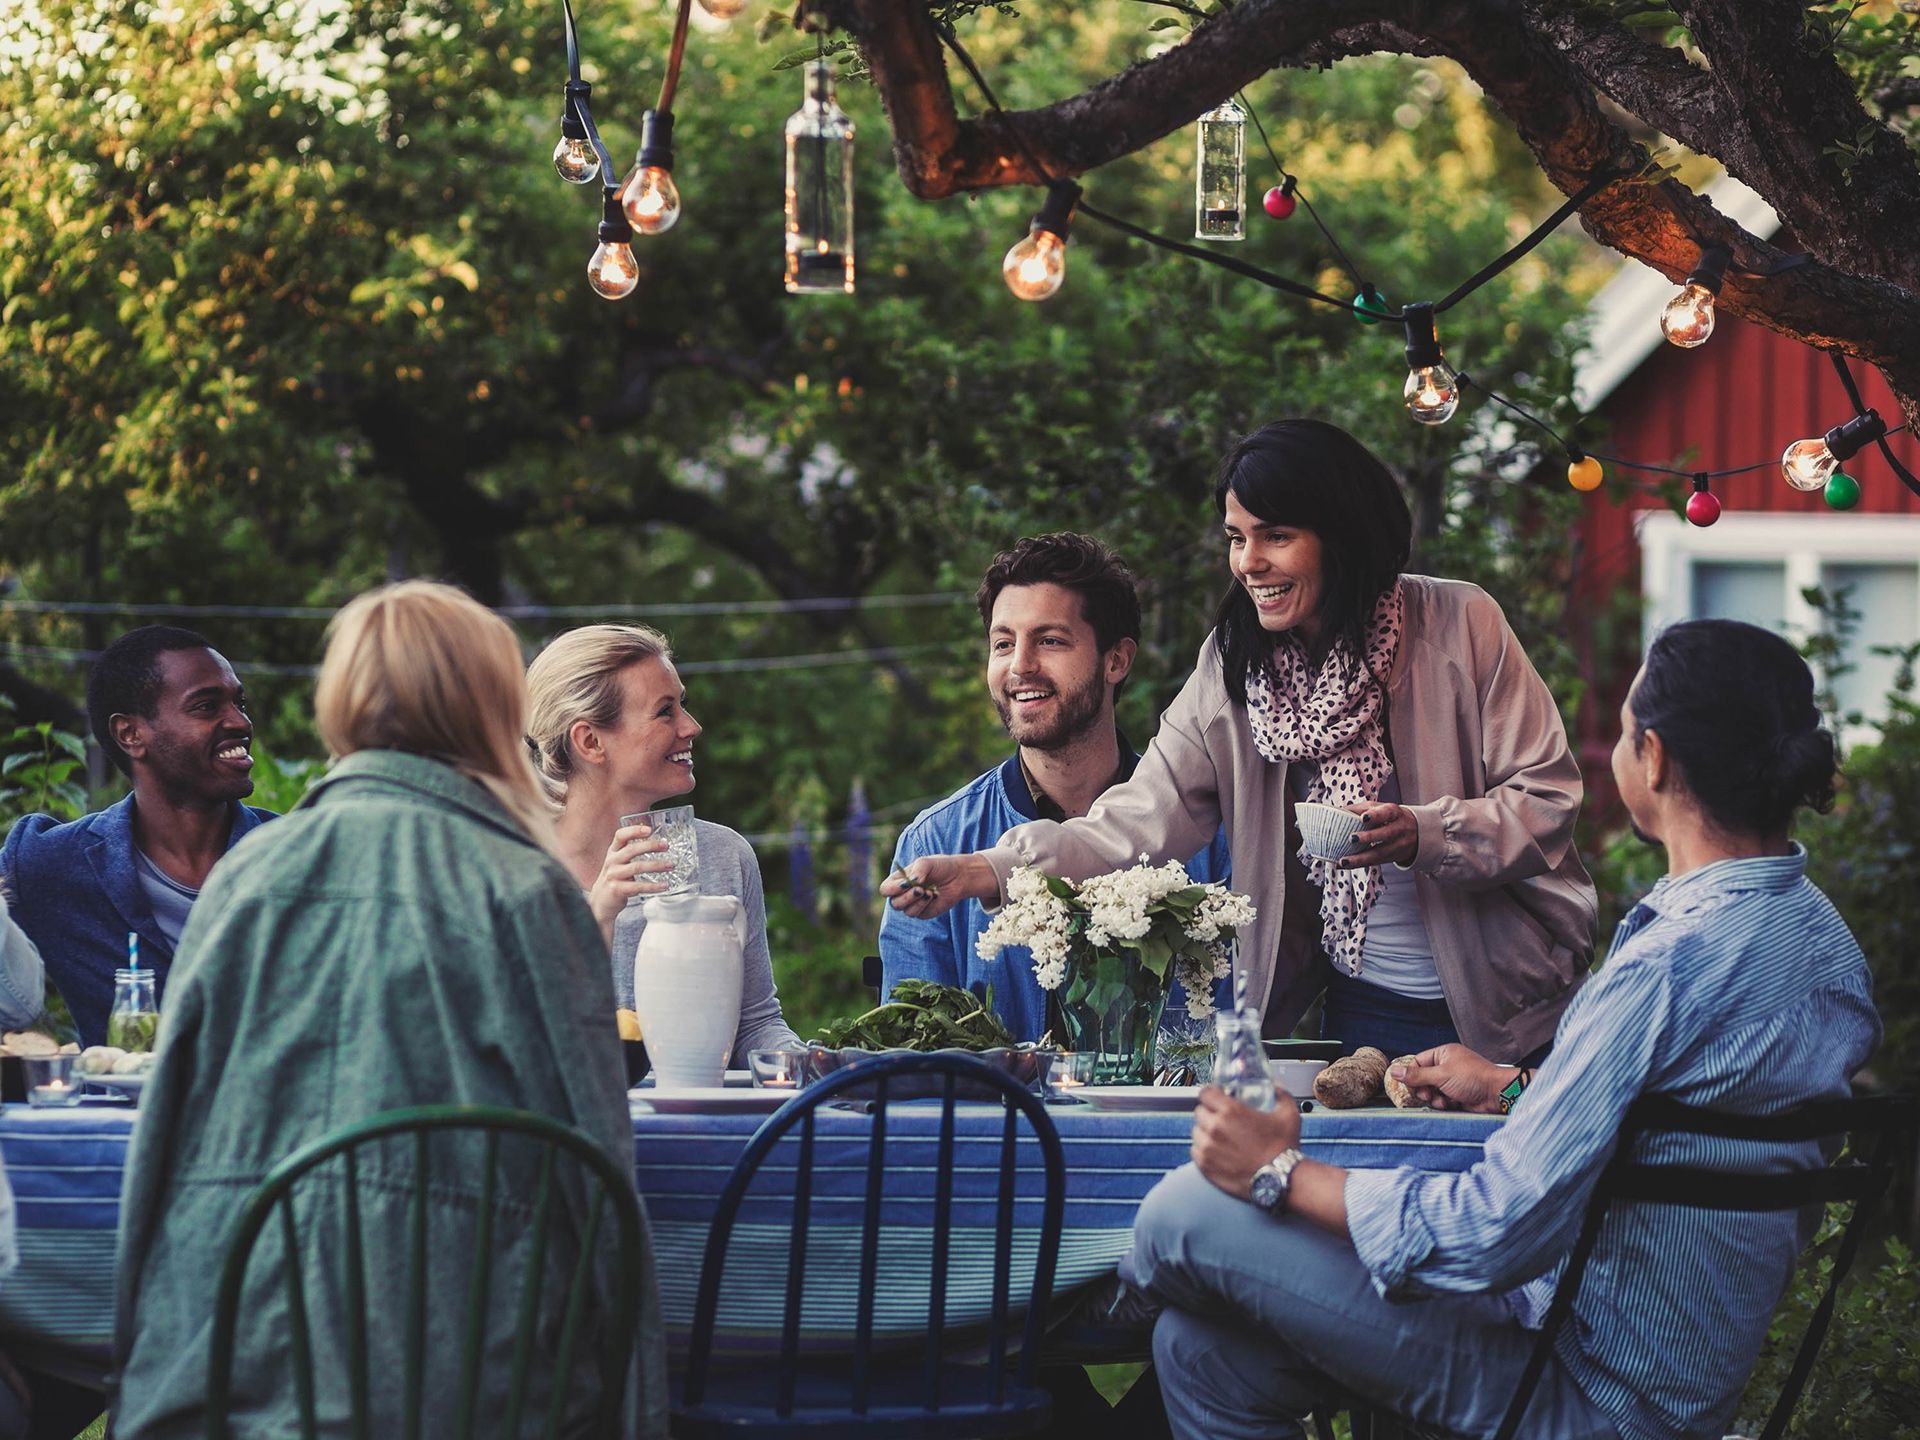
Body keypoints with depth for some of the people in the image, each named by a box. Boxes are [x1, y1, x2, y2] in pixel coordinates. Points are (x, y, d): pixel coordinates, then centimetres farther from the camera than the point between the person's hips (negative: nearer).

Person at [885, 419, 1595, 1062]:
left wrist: (1421, 835, -27)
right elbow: (1146, 817, -7)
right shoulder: (1236, 661, 0)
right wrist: (984, 871, -22)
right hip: (1360, 1010, 3)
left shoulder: (1458, 625, -10)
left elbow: (1548, 796, -9)